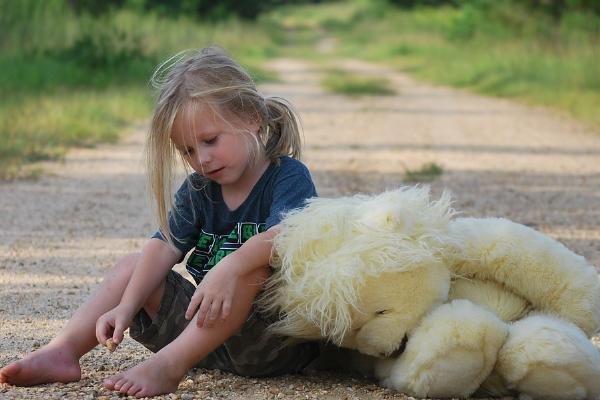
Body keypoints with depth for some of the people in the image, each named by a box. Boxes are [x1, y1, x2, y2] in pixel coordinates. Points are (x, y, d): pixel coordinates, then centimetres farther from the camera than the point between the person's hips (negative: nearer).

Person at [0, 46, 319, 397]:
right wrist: (126, 307, -19)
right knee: (132, 266, 4)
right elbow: (165, 247, -4)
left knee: (252, 264, -34)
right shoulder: (199, 189, 11)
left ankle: (167, 365, -37)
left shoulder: (289, 177, -9)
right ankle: (62, 351, -14)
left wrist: (229, 268, -48)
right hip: (207, 333, 7)